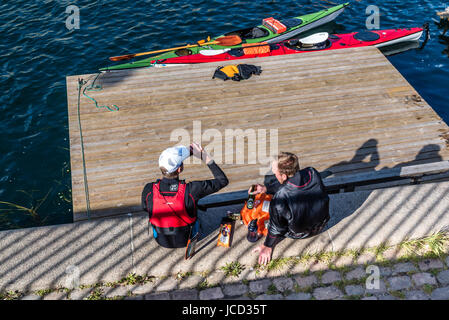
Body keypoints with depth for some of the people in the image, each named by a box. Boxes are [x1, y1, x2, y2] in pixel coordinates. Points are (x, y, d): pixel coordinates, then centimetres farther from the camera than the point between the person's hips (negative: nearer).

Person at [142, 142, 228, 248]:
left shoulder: (148, 190, -26)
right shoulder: (190, 190, -32)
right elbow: (223, 180, -20)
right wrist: (205, 157, -17)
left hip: (161, 240, 1)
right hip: (186, 240, -1)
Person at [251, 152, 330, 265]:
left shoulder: (280, 198, -37)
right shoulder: (312, 173, -24)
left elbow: (276, 227, -19)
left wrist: (267, 246, -1)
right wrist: (267, 188, 2)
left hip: (299, 234, -4)